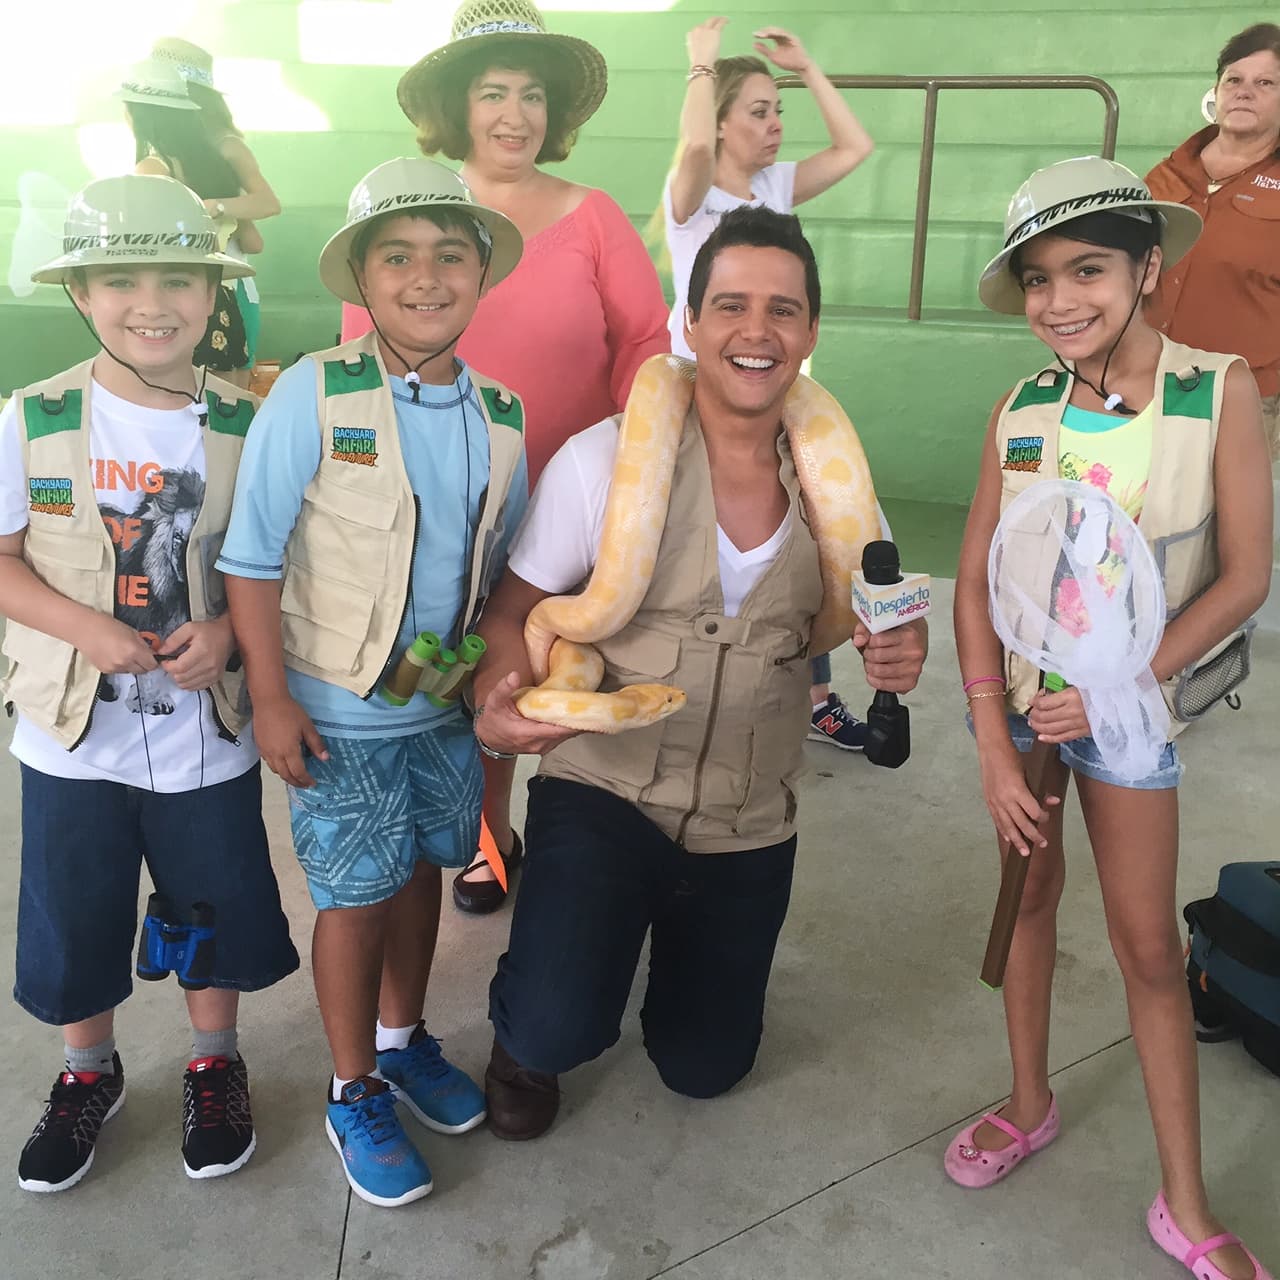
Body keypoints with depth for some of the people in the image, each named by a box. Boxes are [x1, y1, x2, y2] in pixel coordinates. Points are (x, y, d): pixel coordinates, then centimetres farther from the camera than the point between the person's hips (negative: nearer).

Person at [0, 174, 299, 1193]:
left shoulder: (246, 425, -7)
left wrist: (229, 627, -19)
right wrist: (85, 628, -20)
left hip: (207, 734, 0)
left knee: (218, 915, 15)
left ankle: (214, 1066, 42)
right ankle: (89, 1073, 44)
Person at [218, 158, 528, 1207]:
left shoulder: (501, 414, -2)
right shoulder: (312, 394, -17)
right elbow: (253, 557, -13)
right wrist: (272, 699, -13)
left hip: (449, 703, 5)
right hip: (341, 713, -4)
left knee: (420, 869, 18)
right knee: (356, 893, 7)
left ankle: (403, 1038, 42)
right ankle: (356, 1094, 29)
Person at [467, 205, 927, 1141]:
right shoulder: (603, 459, -14)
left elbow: (872, 612, 9)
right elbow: (514, 612, -8)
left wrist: (900, 651, -16)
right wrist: (498, 696, -31)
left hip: (751, 824, 4)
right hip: (603, 790, -3)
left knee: (704, 1067, 19)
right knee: (559, 1033, -25)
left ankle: (680, 933, 51)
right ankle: (524, 1041, 14)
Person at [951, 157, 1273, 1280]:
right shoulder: (1020, 410, -7)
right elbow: (973, 579, -6)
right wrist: (994, 747, -10)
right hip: (1015, 692, 2)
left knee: (1150, 944, 5)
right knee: (1031, 892, 16)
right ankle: (1031, 1103, 37)